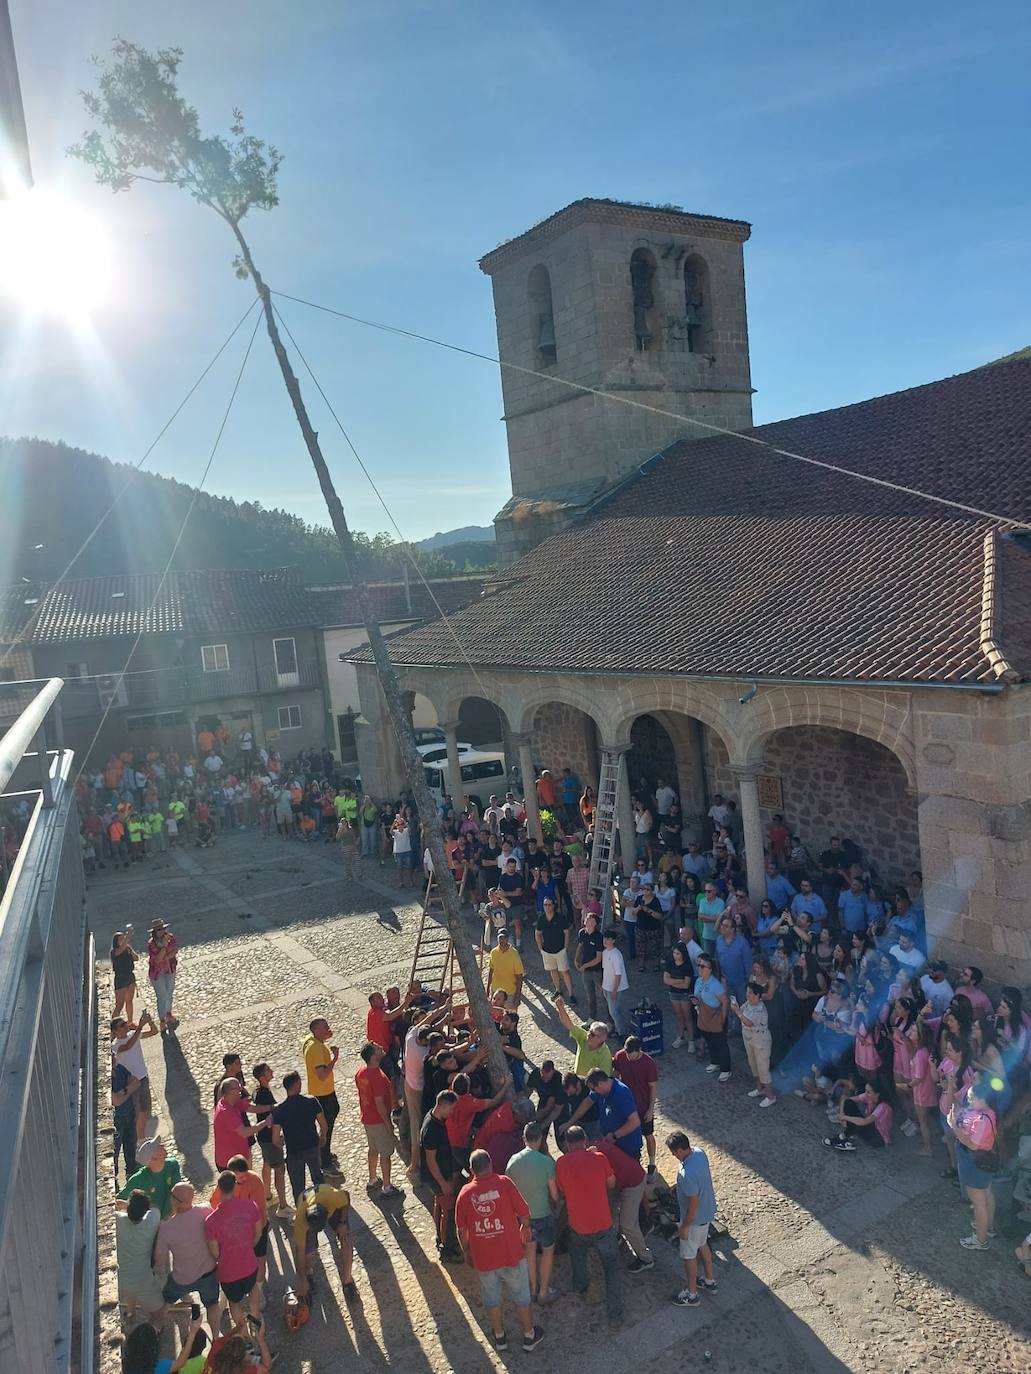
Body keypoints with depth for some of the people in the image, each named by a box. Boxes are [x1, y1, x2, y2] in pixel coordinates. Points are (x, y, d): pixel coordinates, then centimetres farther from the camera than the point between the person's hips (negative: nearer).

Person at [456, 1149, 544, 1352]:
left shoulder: (465, 1193, -8)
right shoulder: (504, 1182, -14)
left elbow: (461, 1230, 1)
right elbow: (524, 1213, -9)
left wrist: (467, 1252, 17)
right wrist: (525, 1228, 12)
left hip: (482, 1256, 2)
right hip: (511, 1252, -1)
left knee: (492, 1298, 23)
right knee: (520, 1295, 19)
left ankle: (499, 1336, 38)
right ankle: (529, 1335, 33)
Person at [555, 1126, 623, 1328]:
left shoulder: (561, 1163, -10)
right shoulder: (599, 1158, -11)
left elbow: (561, 1191, 5)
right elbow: (611, 1184, 4)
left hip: (578, 1226, 2)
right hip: (603, 1225, -2)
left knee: (578, 1254, 34)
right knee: (612, 1267, 14)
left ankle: (579, 1285, 52)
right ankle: (615, 1314, 12)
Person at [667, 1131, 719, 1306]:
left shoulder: (687, 1174, -39)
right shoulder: (699, 1152, -14)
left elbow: (693, 1205, -29)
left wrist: (684, 1227, -16)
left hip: (695, 1218, -8)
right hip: (708, 1211, 8)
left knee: (689, 1255, 15)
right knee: (702, 1245, 30)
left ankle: (691, 1294, 34)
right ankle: (709, 1281, 49)